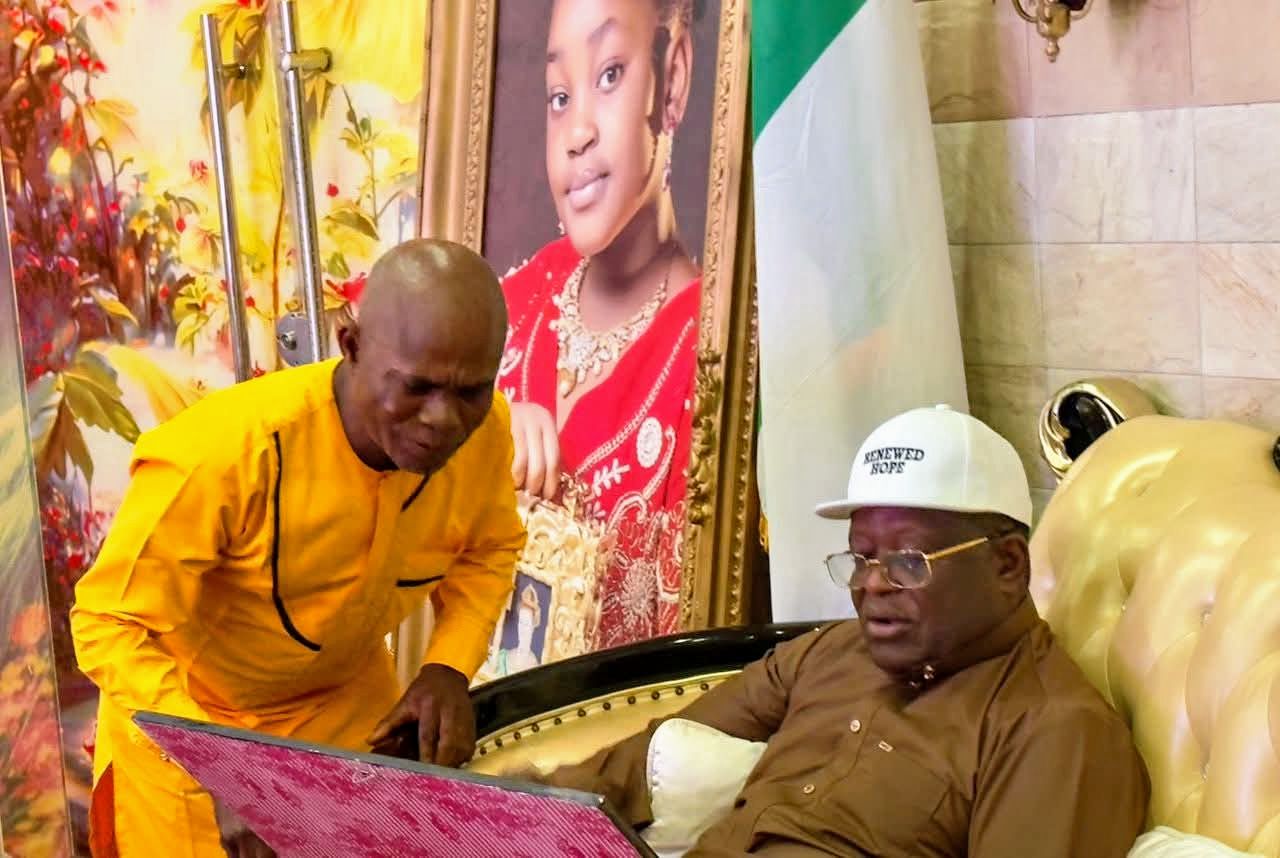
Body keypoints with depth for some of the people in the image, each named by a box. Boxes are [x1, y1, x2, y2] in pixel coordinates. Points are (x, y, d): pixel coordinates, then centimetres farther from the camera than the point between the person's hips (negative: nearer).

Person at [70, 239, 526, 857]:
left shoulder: (482, 429, -20)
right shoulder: (224, 454, -36)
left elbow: (488, 550, 1)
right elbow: (110, 626, -28)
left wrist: (450, 667, -16)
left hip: (348, 702, 4)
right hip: (187, 719, -4)